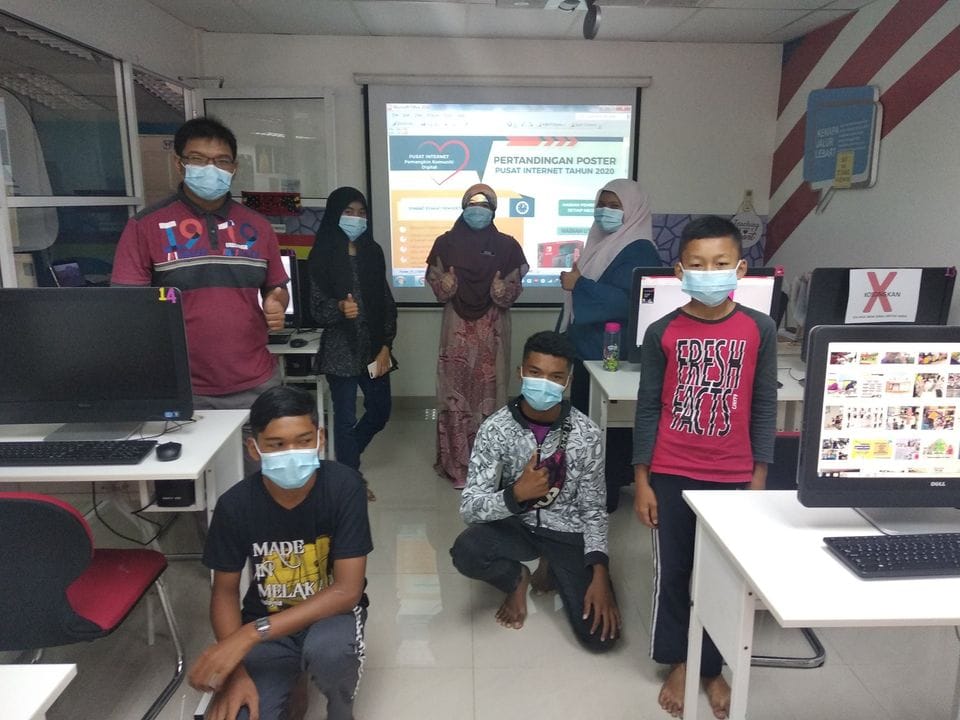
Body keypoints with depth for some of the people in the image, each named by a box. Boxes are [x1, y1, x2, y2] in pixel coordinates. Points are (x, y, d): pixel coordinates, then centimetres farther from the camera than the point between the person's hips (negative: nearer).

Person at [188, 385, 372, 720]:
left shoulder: (344, 486, -24)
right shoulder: (235, 504, -17)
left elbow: (347, 590, -25)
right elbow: (225, 591, -4)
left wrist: (250, 635, -31)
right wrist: (234, 670, -20)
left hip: (331, 611, -1)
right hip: (265, 621, 2)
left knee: (328, 651, -35)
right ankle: (287, 683, 13)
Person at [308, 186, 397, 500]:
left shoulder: (373, 252, 6)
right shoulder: (323, 256, -5)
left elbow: (387, 303, 6)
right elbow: (317, 308, -8)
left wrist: (385, 347, -1)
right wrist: (340, 308, -30)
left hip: (374, 348, 5)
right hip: (341, 351, -4)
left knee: (380, 412, 13)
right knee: (346, 418, 2)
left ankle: (346, 458, 38)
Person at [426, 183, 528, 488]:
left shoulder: (507, 246, 2)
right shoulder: (446, 243, 2)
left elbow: (513, 291, 4)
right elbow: (435, 283, 6)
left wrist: (503, 291, -19)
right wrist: (445, 285, -17)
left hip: (492, 329, 0)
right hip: (457, 327, 0)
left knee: (488, 393, 3)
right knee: (456, 394, -1)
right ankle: (456, 464, 10)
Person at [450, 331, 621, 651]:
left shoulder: (587, 433, -15)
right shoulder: (495, 428, -17)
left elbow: (593, 510, -7)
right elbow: (469, 507, -19)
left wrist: (600, 574, -20)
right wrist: (515, 494, -38)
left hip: (568, 531, 0)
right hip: (515, 525, 0)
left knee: (600, 635, -15)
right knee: (465, 552, -32)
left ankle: (558, 576, 18)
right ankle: (516, 579, 4)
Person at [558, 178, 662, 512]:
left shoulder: (639, 252, -13)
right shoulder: (602, 244, 15)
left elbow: (629, 302, -25)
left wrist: (579, 285, -21)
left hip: (610, 355, -9)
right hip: (586, 348, 9)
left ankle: (604, 496, 12)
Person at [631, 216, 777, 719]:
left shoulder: (759, 329, -4)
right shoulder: (662, 333, -6)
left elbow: (764, 407, 2)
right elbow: (648, 408, -2)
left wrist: (759, 478, 1)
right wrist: (641, 480, -3)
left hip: (733, 477, 1)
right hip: (672, 476, 0)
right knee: (672, 573, 12)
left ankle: (712, 667, 34)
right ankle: (677, 662, 33)